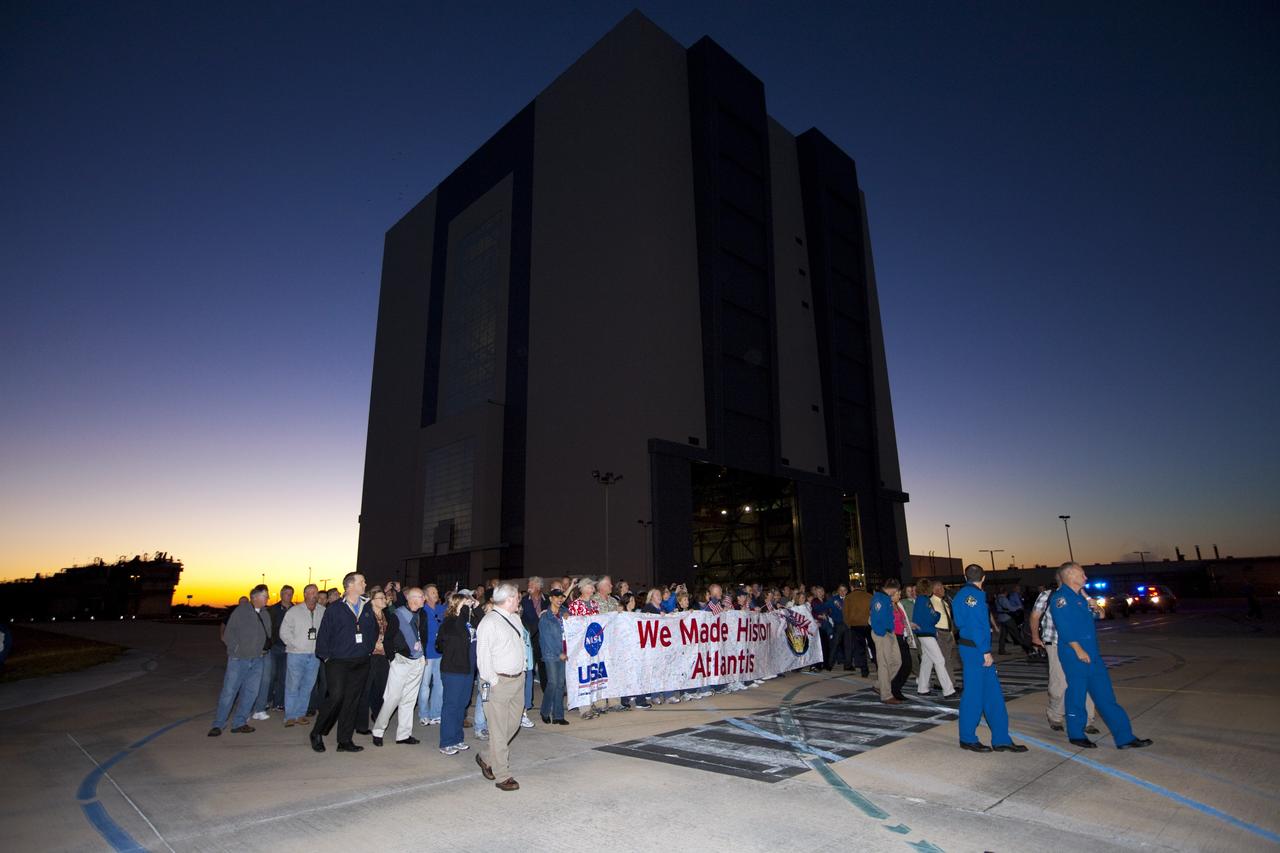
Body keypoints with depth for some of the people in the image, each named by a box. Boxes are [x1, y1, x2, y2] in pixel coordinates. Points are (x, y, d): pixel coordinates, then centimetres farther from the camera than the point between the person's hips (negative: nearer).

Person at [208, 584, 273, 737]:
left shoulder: (266, 614, 12)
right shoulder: (240, 611, -6)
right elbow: (228, 634, -6)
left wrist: (267, 646, 3)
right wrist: (237, 649, -10)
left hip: (257, 660, 5)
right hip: (238, 659, -5)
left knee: (251, 692, 6)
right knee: (229, 691, -2)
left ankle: (239, 723, 16)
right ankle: (218, 724, 11)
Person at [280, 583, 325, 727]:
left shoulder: (323, 611, 5)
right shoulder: (294, 611, -1)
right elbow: (284, 631, 0)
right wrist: (295, 645, -5)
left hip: (315, 655, 3)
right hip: (296, 654, -3)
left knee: (307, 686, 8)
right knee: (293, 686, 0)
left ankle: (300, 714, 19)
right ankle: (290, 717, 9)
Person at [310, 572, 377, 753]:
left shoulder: (368, 608, 9)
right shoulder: (334, 609, -4)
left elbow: (374, 630, 17)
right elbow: (323, 634, -2)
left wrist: (370, 650, 10)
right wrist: (325, 656, -6)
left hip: (361, 663, 4)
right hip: (338, 662, -4)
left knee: (353, 700, 6)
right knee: (336, 696, -13)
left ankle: (345, 740, 15)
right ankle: (317, 733, 10)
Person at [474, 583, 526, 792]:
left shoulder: (515, 618, 10)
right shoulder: (489, 622, -14)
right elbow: (483, 655, -15)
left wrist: (521, 673, 14)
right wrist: (493, 681, -15)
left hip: (518, 679, 8)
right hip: (499, 681, -8)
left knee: (513, 725, 16)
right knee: (499, 730, 0)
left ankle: (489, 760, 34)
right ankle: (502, 776, 11)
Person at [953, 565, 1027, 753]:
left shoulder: (963, 594, 16)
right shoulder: (973, 594, -14)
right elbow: (975, 625, -20)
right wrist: (985, 651, -18)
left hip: (978, 650, 10)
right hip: (975, 650, -10)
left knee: (993, 693, 11)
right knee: (974, 694, -1)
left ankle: (1001, 740, 16)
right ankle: (967, 739, 9)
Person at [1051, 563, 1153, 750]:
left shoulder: (1079, 596, 16)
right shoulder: (1060, 597, -13)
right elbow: (1064, 627, -20)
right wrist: (1078, 649, -22)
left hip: (1091, 653, 9)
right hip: (1074, 655, -9)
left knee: (1105, 695, 10)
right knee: (1077, 694, 3)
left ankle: (1124, 737, 14)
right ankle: (1076, 734, 17)